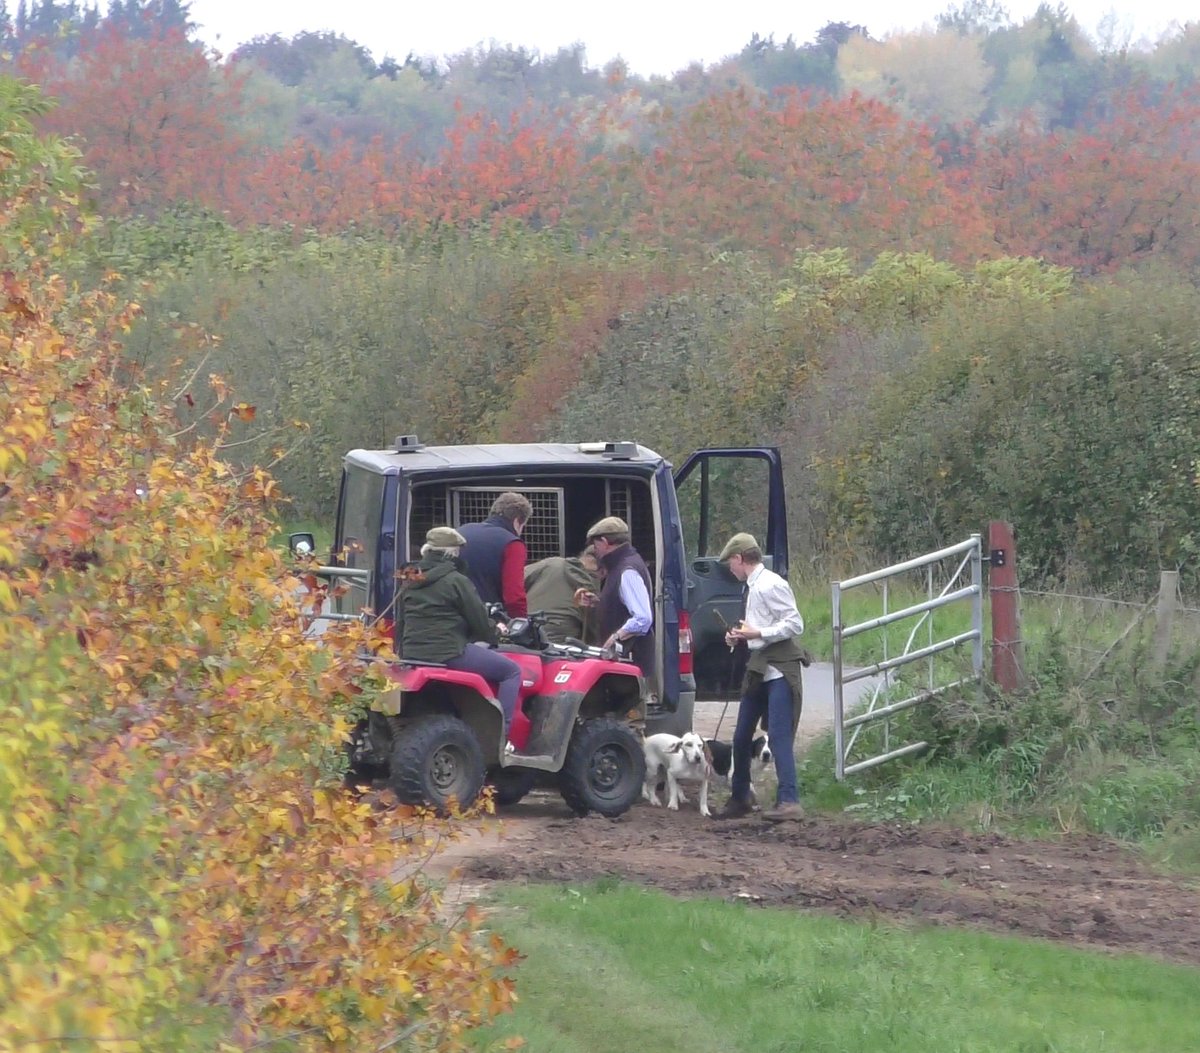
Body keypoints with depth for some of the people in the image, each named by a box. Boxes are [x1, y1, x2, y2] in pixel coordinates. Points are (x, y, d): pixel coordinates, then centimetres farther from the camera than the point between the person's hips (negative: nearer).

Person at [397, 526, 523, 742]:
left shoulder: (409, 583, 13)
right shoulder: (456, 582, -8)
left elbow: (400, 627, 19)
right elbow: (480, 623, -4)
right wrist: (493, 636, 16)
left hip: (412, 657, 8)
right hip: (449, 655, -8)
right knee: (511, 670, 3)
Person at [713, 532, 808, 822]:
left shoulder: (770, 585, -12)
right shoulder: (752, 588, 15)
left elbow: (795, 624, -17)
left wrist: (758, 634, -18)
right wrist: (742, 636, 8)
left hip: (779, 671, -10)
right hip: (759, 671, 10)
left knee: (779, 736, -16)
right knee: (742, 737, 13)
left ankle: (789, 801, -19)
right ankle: (740, 799, 26)